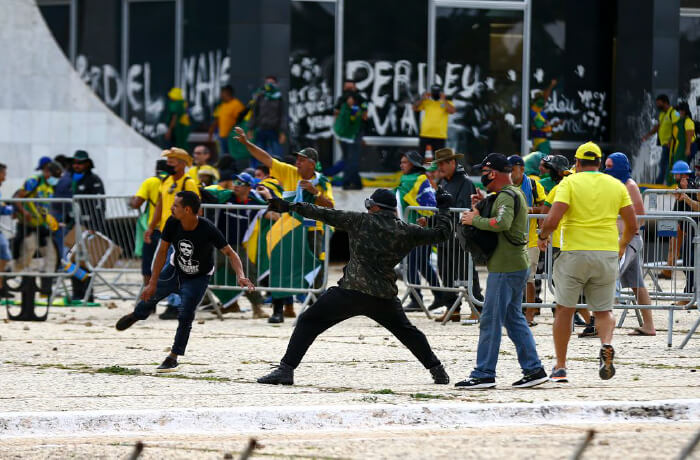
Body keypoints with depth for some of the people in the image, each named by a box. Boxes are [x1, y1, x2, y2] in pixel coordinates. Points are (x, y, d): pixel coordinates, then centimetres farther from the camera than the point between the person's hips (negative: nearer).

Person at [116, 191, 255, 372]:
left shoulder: (208, 230, -34)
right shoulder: (172, 223, -24)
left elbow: (230, 253, -28)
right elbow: (162, 252, -14)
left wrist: (240, 275, -46)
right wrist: (153, 283, -14)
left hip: (198, 277, -4)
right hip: (175, 269, 4)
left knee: (185, 316, -13)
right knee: (149, 295, 17)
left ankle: (173, 357, 4)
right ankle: (137, 314, 54)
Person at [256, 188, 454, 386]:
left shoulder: (361, 221, 1)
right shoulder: (407, 231, 6)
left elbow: (326, 215, 2)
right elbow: (441, 233, 15)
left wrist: (291, 207, 8)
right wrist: (443, 209, 33)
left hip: (350, 292, -3)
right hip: (384, 297, 3)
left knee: (308, 323, 4)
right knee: (406, 331, 26)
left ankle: (286, 369, -7)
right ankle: (438, 371, 27)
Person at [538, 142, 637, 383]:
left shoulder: (569, 183, -2)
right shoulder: (616, 185, 8)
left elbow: (552, 220, -14)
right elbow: (632, 225, 8)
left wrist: (543, 236, 6)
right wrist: (622, 245, 27)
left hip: (575, 253, -2)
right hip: (607, 254, 2)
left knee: (564, 309, 10)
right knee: (603, 310, 13)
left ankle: (560, 367, 11)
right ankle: (606, 345, -19)